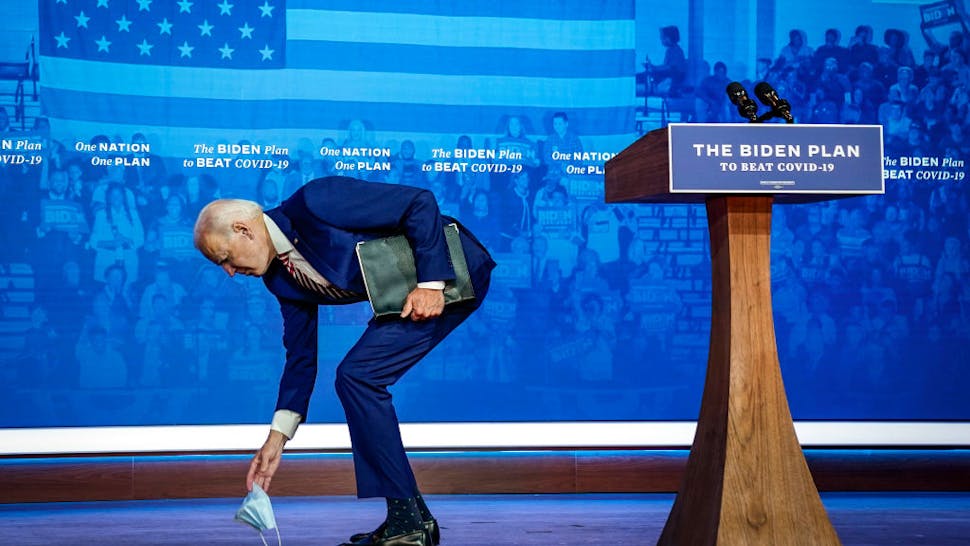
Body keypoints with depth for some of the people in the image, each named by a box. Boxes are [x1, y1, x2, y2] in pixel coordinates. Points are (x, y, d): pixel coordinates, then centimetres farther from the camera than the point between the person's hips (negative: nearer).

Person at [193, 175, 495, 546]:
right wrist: (277, 437, 9)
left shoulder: (314, 203, -20)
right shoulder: (279, 277, 7)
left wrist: (430, 282, -23)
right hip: (404, 293, 9)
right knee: (360, 386, 5)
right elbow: (301, 356, 12)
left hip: (450, 270, -9)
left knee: (357, 376, -15)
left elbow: (420, 202, -21)